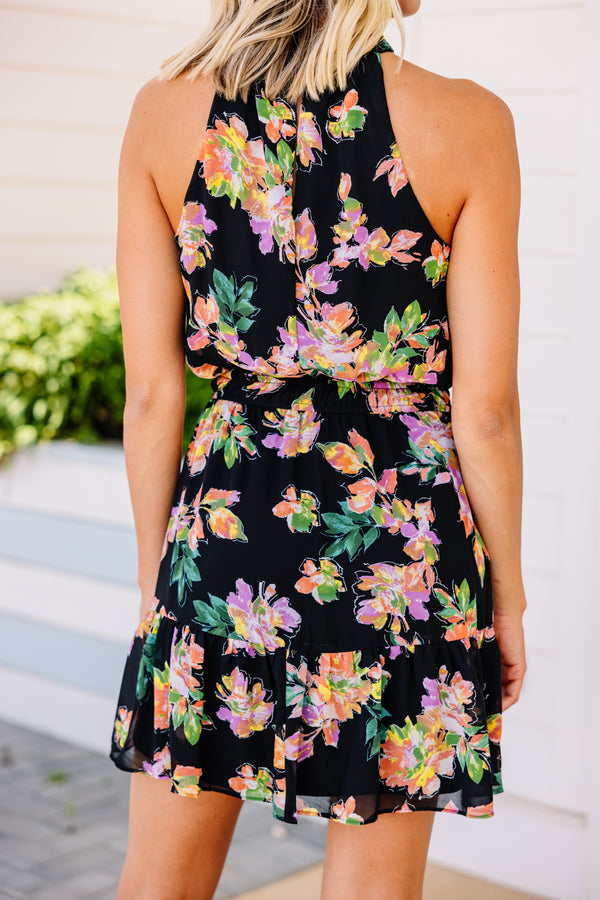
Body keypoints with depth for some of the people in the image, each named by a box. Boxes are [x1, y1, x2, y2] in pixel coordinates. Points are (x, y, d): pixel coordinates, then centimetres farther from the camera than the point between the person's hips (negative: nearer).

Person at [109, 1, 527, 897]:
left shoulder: (166, 110, -2)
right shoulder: (465, 122, -9)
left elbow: (151, 392, -1)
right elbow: (485, 408, -7)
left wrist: (154, 577, 10)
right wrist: (508, 594, 6)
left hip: (225, 516, 2)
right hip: (401, 531, -1)